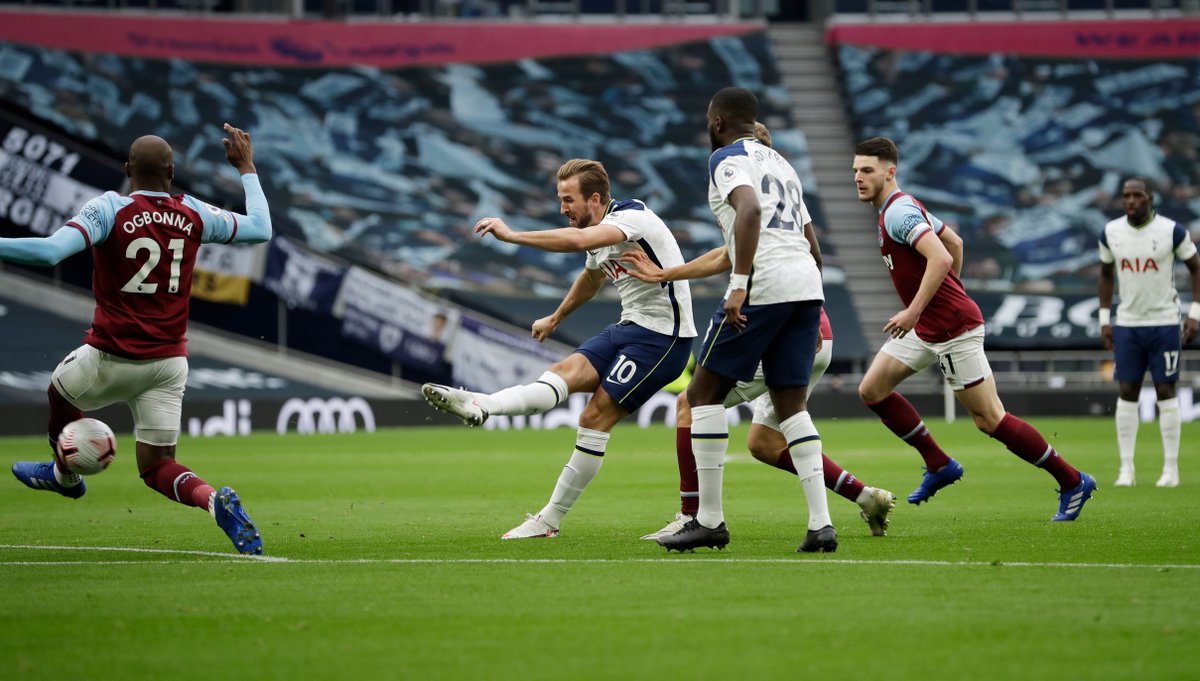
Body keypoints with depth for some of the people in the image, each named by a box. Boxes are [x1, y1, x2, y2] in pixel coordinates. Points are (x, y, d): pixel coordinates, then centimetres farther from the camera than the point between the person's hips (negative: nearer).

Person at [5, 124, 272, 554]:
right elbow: (260, 228, 15)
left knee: (60, 390, 31)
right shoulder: (194, 215, 0)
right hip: (169, 362, 3)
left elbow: (50, 251, -27)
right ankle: (212, 499, -23)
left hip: (112, 358, -3)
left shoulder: (109, 209, -13)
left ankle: (65, 475, 53)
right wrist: (247, 168, 26)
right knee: (155, 467, 7)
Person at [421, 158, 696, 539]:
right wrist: (556, 318, 50)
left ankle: (550, 520, -16)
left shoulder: (631, 217, -18)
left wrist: (511, 235, -34)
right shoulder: (600, 232, 12)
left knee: (596, 417, -13)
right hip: (630, 327, 8)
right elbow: (592, 277, 36)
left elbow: (578, 240, -37)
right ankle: (481, 405, -36)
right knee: (566, 372, -16)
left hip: (662, 336, -8)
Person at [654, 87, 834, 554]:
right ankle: (821, 524, 0)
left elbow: (749, 209, -19)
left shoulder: (728, 157, 1)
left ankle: (709, 519, 0)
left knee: (704, 393, 3)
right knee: (790, 404, 12)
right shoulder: (780, 163, 27)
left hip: (764, 284, -8)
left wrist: (739, 286, -25)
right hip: (807, 285, 8)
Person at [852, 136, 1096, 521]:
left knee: (989, 419, -7)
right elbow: (955, 243, 24)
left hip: (954, 329, -10)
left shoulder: (898, 212, -18)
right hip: (925, 330, 10)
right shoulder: (902, 208, 13)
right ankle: (939, 465, 14)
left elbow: (941, 259, -32)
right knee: (871, 391, 7)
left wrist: (915, 310, -32)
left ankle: (1072, 482, 3)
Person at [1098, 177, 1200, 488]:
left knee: (1166, 392, -2)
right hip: (1127, 325, 3)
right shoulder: (1111, 233, 1)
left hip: (1165, 323, -3)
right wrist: (1104, 319, 9)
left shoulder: (1172, 231, -8)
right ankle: (1126, 468, 4)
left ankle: (1171, 468, 3)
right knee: (1126, 393, 0)